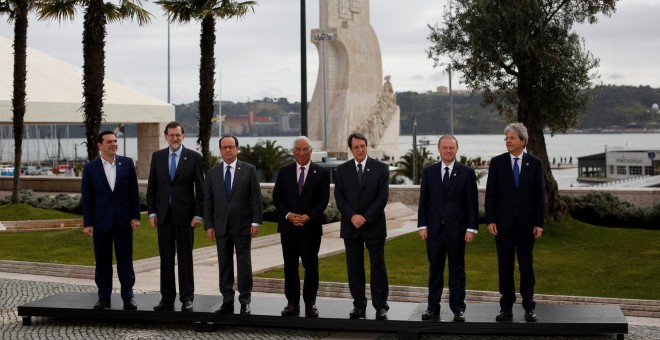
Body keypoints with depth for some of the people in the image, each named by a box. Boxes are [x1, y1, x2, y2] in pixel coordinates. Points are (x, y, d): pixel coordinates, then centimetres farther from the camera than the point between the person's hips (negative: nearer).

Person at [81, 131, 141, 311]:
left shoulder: (127, 163, 2)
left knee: (125, 260, 4)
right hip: (101, 221, 0)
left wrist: (135, 216, -1)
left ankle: (128, 297, 11)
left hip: (123, 220, 0)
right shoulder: (90, 168, 0)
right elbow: (86, 197, 0)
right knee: (102, 262, 5)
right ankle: (104, 298, 13)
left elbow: (133, 192, 4)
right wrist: (87, 223, -4)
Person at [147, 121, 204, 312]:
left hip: (185, 215, -3)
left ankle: (187, 298, 9)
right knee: (166, 258, 7)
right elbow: (151, 187, 9)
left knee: (185, 258, 3)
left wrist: (198, 214, -8)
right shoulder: (157, 156, 7)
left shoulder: (194, 157, -2)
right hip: (163, 215, 3)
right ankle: (167, 298, 12)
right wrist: (152, 212, 2)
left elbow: (200, 188, -2)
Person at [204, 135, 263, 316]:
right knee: (224, 265, 6)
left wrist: (256, 222, -8)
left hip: (242, 226, -3)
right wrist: (208, 226, 1)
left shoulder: (249, 170, 0)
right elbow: (208, 201, 8)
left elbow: (256, 197, -1)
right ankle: (227, 302, 12)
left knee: (244, 264, 1)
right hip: (221, 227, 3)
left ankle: (245, 302, 7)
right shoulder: (212, 173, 8)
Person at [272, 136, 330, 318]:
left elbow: (324, 199, -3)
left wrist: (308, 216, -14)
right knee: (290, 266, 5)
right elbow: (277, 197, 5)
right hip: (288, 226, 2)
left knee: (311, 266, 2)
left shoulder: (321, 173, 2)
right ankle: (292, 303, 11)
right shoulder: (284, 172, 8)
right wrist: (288, 214, -10)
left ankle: (310, 303, 11)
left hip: (311, 226, -2)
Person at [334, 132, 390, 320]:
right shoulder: (342, 170, 6)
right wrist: (352, 216, -12)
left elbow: (382, 197, -6)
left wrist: (365, 218, -13)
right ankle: (359, 305, 12)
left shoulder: (381, 168, 0)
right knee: (354, 267, 5)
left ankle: (381, 306, 6)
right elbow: (339, 197, 2)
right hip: (350, 226, 2)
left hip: (374, 225, -2)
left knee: (378, 266, 1)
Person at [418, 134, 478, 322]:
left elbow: (472, 203, -2)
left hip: (457, 229, -2)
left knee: (457, 270, 5)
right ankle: (433, 307, 13)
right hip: (434, 229, 2)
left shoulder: (467, 172, -1)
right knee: (435, 270, 7)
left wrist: (472, 228, -7)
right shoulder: (429, 171, 6)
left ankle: (458, 308, 11)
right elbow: (423, 201, 7)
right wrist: (422, 225, 0)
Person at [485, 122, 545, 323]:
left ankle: (529, 307, 11)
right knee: (505, 266, 4)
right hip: (503, 222, 0)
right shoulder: (497, 162, 1)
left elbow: (540, 194, 1)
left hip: (526, 223, 0)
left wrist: (539, 223, -4)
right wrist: (490, 220, -7)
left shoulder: (534, 163, 2)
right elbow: (490, 193, 0)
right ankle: (506, 307, 11)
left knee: (526, 265, 4)